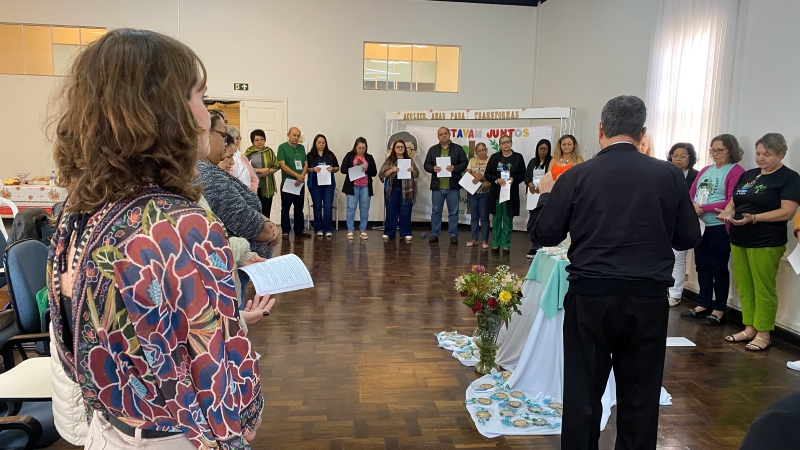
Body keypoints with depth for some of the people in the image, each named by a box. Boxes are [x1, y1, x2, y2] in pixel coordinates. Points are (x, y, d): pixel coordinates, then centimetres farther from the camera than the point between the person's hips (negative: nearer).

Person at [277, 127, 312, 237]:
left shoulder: (301, 147, 13)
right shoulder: (282, 147, -3)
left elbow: (306, 164, 9)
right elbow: (283, 165, -12)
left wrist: (302, 177, -8)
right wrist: (297, 175, -16)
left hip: (300, 183, 5)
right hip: (287, 182, -5)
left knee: (299, 208, 11)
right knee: (285, 208, 1)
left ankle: (299, 230, 18)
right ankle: (285, 231, 6)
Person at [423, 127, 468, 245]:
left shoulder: (458, 148, 4)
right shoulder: (433, 149, 9)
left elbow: (464, 163, -1)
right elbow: (426, 164, 7)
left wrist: (455, 168, -18)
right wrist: (433, 168, -14)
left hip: (453, 186, -1)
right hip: (437, 186, 2)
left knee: (453, 212, 5)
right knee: (436, 211, 8)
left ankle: (453, 235, 13)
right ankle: (434, 234, 16)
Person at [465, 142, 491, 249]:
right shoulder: (472, 160, 13)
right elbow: (468, 172, 4)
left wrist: (481, 177, -23)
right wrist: (476, 174, -13)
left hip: (485, 191, -4)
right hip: (472, 191, 4)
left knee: (484, 216, -2)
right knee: (474, 216, 8)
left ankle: (484, 240, 4)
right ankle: (474, 239, 14)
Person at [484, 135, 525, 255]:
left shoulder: (518, 157, 2)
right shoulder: (494, 157, 4)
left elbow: (523, 174, 2)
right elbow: (487, 174, 2)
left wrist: (514, 179, -17)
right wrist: (497, 179, -16)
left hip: (511, 193, -1)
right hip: (496, 193, 1)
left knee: (508, 220, 4)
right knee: (496, 219, 6)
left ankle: (506, 245, 11)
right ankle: (495, 244, 14)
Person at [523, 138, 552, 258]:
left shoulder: (552, 161, -1)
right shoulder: (532, 161, 17)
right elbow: (526, 176, 15)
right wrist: (530, 183, -7)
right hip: (533, 194, 5)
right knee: (533, 221, 5)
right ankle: (535, 247, 14)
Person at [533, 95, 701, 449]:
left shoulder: (576, 176, -7)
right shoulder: (670, 175, -3)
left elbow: (544, 235, -2)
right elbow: (689, 238, 5)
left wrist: (547, 195, 16)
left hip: (590, 298, -1)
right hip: (648, 300, 2)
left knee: (583, 392, 10)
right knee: (640, 396, 15)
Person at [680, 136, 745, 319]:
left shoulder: (736, 172, -7)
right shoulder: (705, 170, 14)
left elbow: (732, 202, -15)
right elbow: (691, 194, 13)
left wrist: (703, 208, -20)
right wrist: (692, 206, -9)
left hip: (720, 227, -7)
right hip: (700, 225, 7)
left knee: (718, 268, 2)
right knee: (702, 266, 13)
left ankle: (719, 310, 12)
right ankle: (703, 305, 25)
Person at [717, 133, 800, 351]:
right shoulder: (747, 175, 14)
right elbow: (733, 201, 17)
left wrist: (753, 218, -25)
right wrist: (727, 212, -6)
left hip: (766, 243, -6)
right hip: (739, 240, 6)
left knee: (763, 289, -1)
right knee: (744, 287, 9)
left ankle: (763, 334, 8)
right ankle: (749, 328, 19)